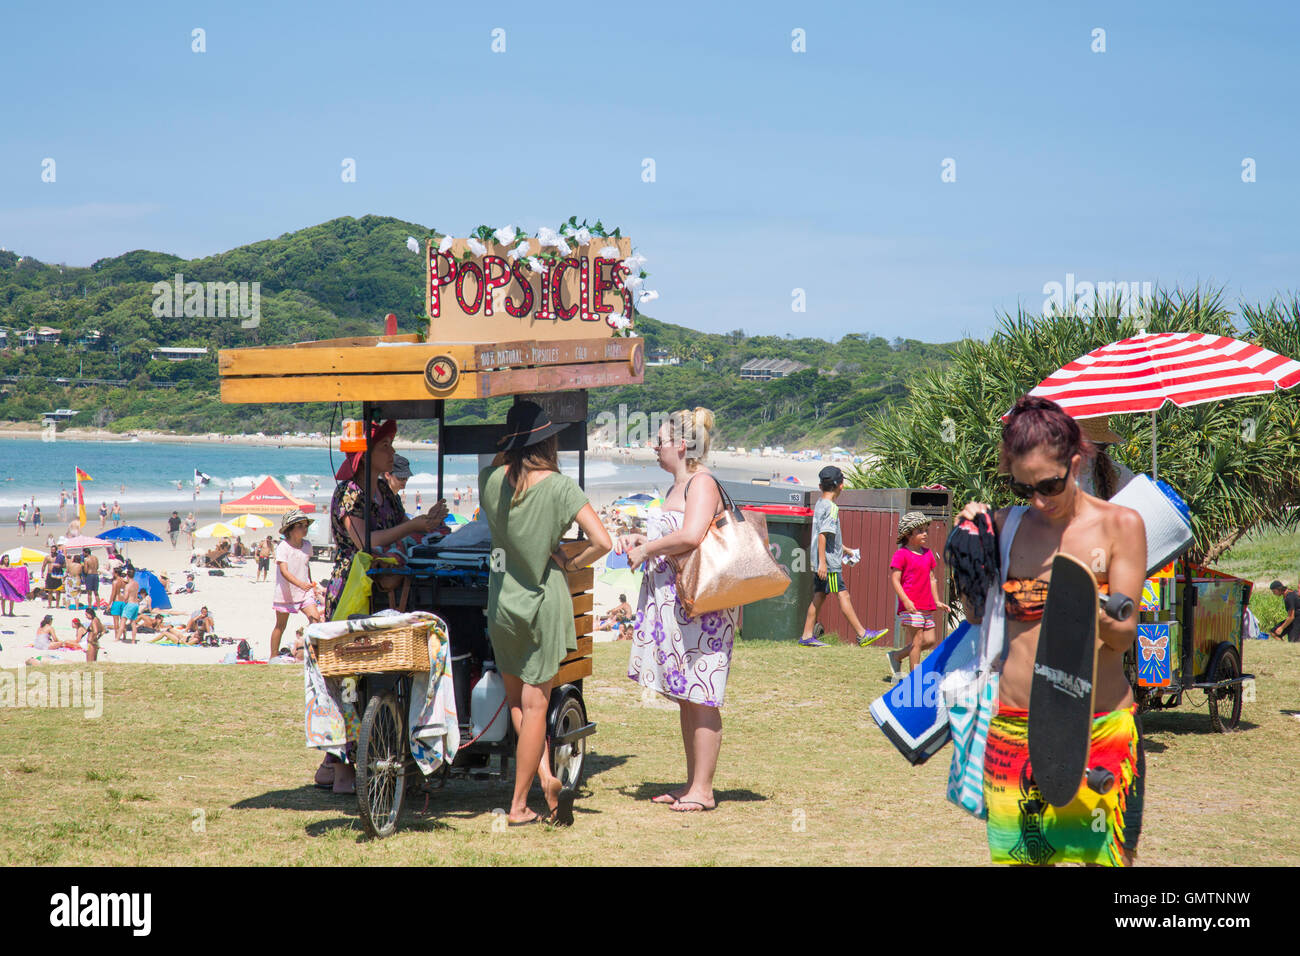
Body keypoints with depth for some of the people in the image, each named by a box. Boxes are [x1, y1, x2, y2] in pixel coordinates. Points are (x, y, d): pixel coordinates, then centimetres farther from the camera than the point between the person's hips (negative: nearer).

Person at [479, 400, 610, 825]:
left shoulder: (491, 480, -5)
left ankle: (546, 778, 0)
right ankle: (518, 804, 5)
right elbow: (602, 542, -18)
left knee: (517, 700, 17)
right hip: (545, 599, -3)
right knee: (535, 703, 4)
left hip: (502, 597, 3)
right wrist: (571, 563, -3)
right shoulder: (560, 486, -13)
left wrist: (509, 453, 13)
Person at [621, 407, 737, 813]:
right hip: (671, 602, 10)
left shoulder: (702, 483, -11)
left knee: (699, 696, -6)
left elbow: (690, 537, -26)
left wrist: (646, 550, -13)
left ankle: (702, 789, -3)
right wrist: (640, 539, 14)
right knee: (684, 697, 13)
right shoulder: (677, 487, 18)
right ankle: (691, 783, 20)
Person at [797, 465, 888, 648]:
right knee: (843, 595, -8)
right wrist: (822, 562, -23)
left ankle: (807, 636, 11)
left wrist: (843, 549, 34)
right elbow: (822, 535, -21)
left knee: (819, 596, 10)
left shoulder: (820, 504, 14)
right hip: (829, 562, -9)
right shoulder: (831, 508, -15)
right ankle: (862, 634, -8)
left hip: (820, 563, 9)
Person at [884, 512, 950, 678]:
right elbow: (894, 579, -12)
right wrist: (906, 600, -21)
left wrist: (937, 601, 17)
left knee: (930, 640, 7)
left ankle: (895, 657, 21)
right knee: (917, 640, -6)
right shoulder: (901, 555, -7)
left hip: (927, 606, 8)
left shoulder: (928, 553, 16)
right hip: (910, 606, -8)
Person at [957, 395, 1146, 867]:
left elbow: (1125, 634, -6)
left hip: (1101, 727, -2)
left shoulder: (1120, 524, -2)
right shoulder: (1007, 525, 6)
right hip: (1015, 726, 2)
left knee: (1107, 855, -3)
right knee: (1022, 853, 4)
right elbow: (976, 614, 14)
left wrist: (1090, 610, -28)